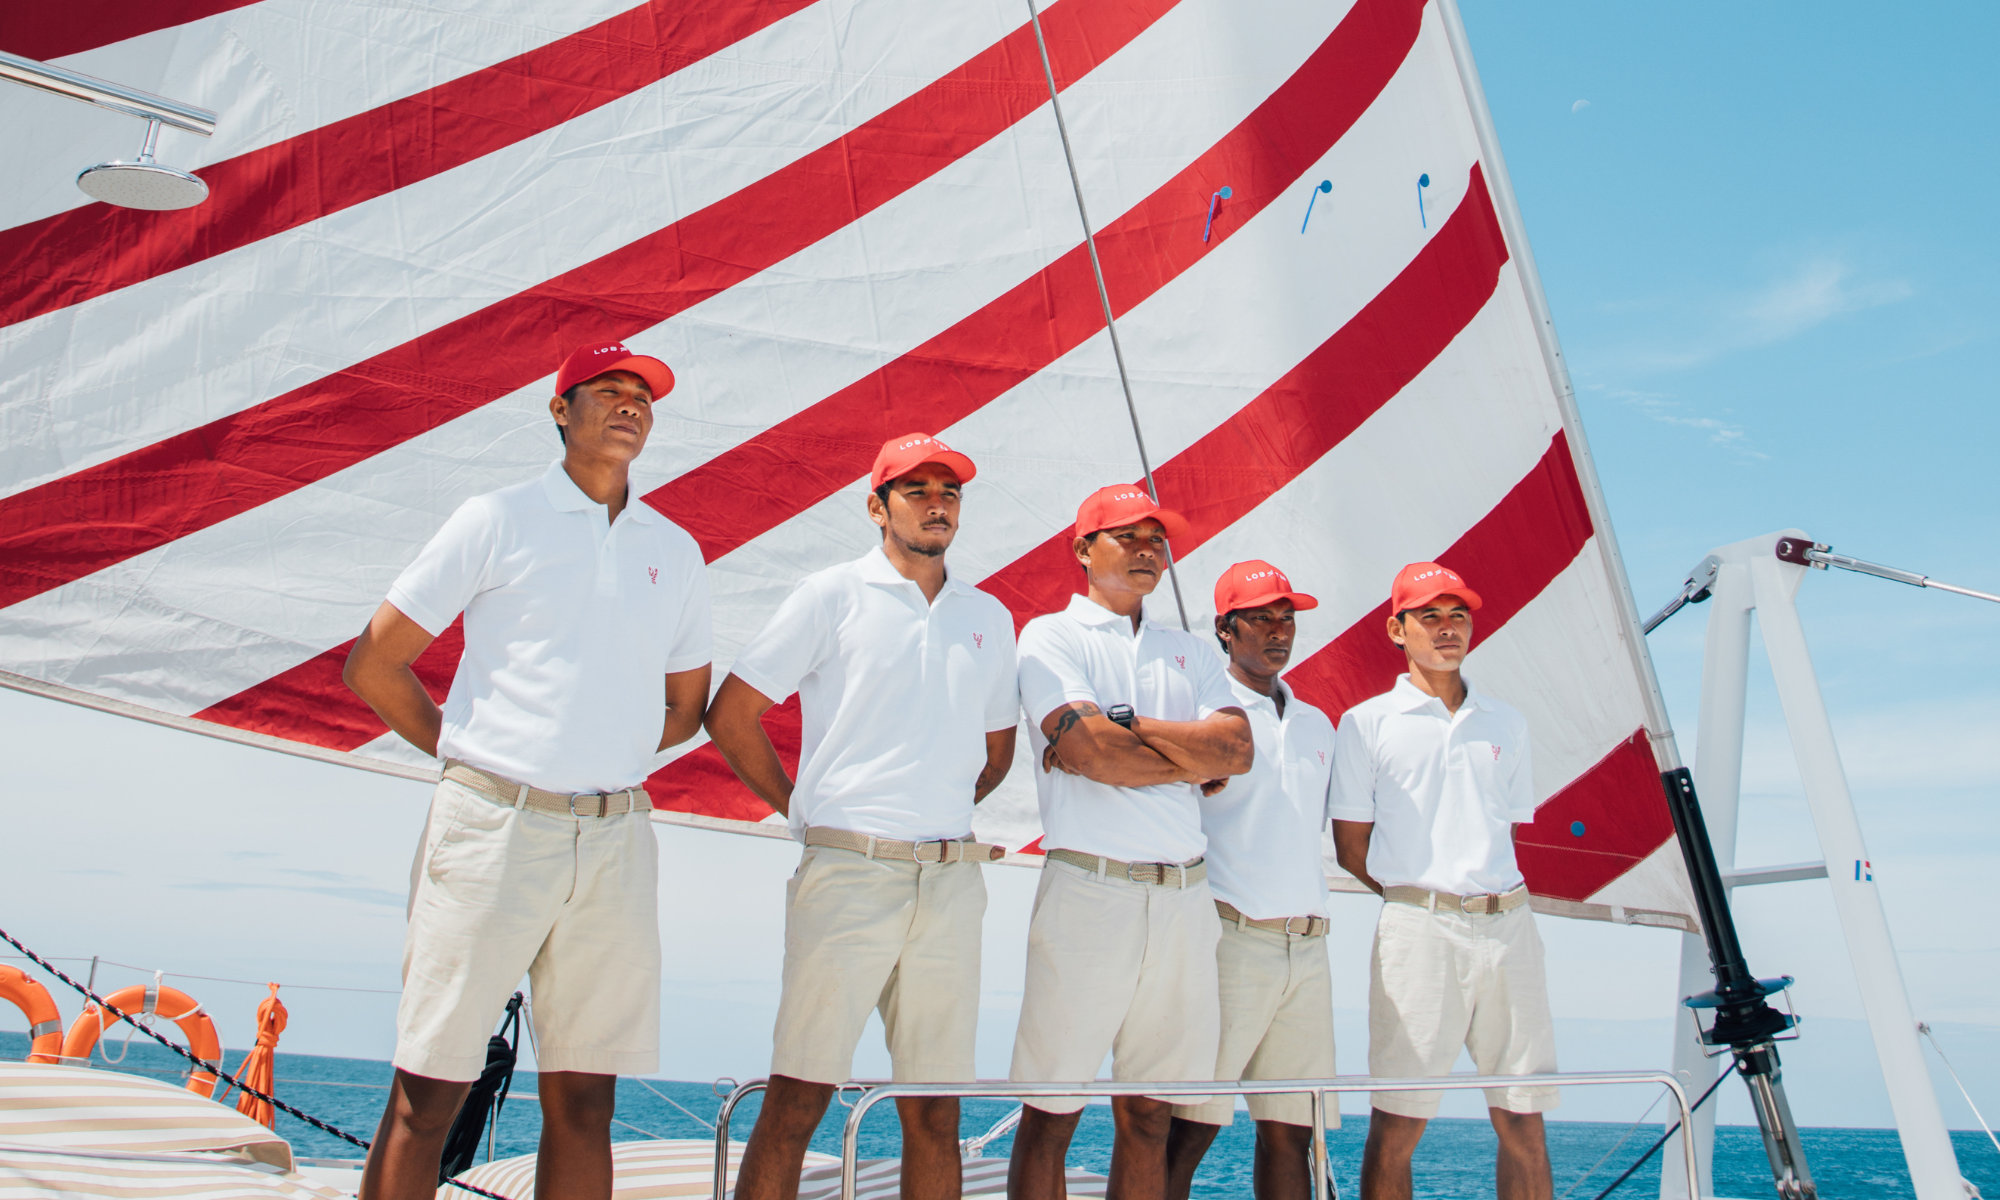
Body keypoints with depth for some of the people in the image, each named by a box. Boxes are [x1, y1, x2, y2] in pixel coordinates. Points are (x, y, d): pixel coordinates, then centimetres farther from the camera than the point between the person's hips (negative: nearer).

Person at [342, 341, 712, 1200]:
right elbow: (372, 664, 3)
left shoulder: (675, 550, 14)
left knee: (583, 1097, 7)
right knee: (428, 1090, -1)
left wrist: (604, 765, 13)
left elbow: (686, 703, 24)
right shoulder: (498, 520, 3)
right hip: (493, 828, -3)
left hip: (615, 840, 4)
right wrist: (470, 756, 6)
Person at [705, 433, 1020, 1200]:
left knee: (936, 1110, 7)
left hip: (952, 883, 4)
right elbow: (730, 714, 2)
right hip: (849, 873, -4)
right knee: (799, 1096, -5)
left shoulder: (989, 618, 17)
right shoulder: (834, 596, 4)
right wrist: (803, 812, 3)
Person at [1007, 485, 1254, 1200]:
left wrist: (1125, 724, -6)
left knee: (1149, 1113, 8)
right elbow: (1086, 750, -11)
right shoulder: (1052, 636, 5)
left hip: (1184, 894, 5)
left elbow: (1238, 748, 3)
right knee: (1051, 1112, -1)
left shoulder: (1190, 652, 20)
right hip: (1089, 889, -4)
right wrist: (1197, 758, 0)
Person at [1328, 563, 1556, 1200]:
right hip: (1417, 927, -4)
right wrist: (1418, 894, 4)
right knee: (1397, 1125, -3)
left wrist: (1488, 895, 9)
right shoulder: (1367, 723, 4)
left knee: (1524, 1121, 5)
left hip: (1508, 925, 4)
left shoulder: (1506, 724, 17)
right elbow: (1350, 844, 5)